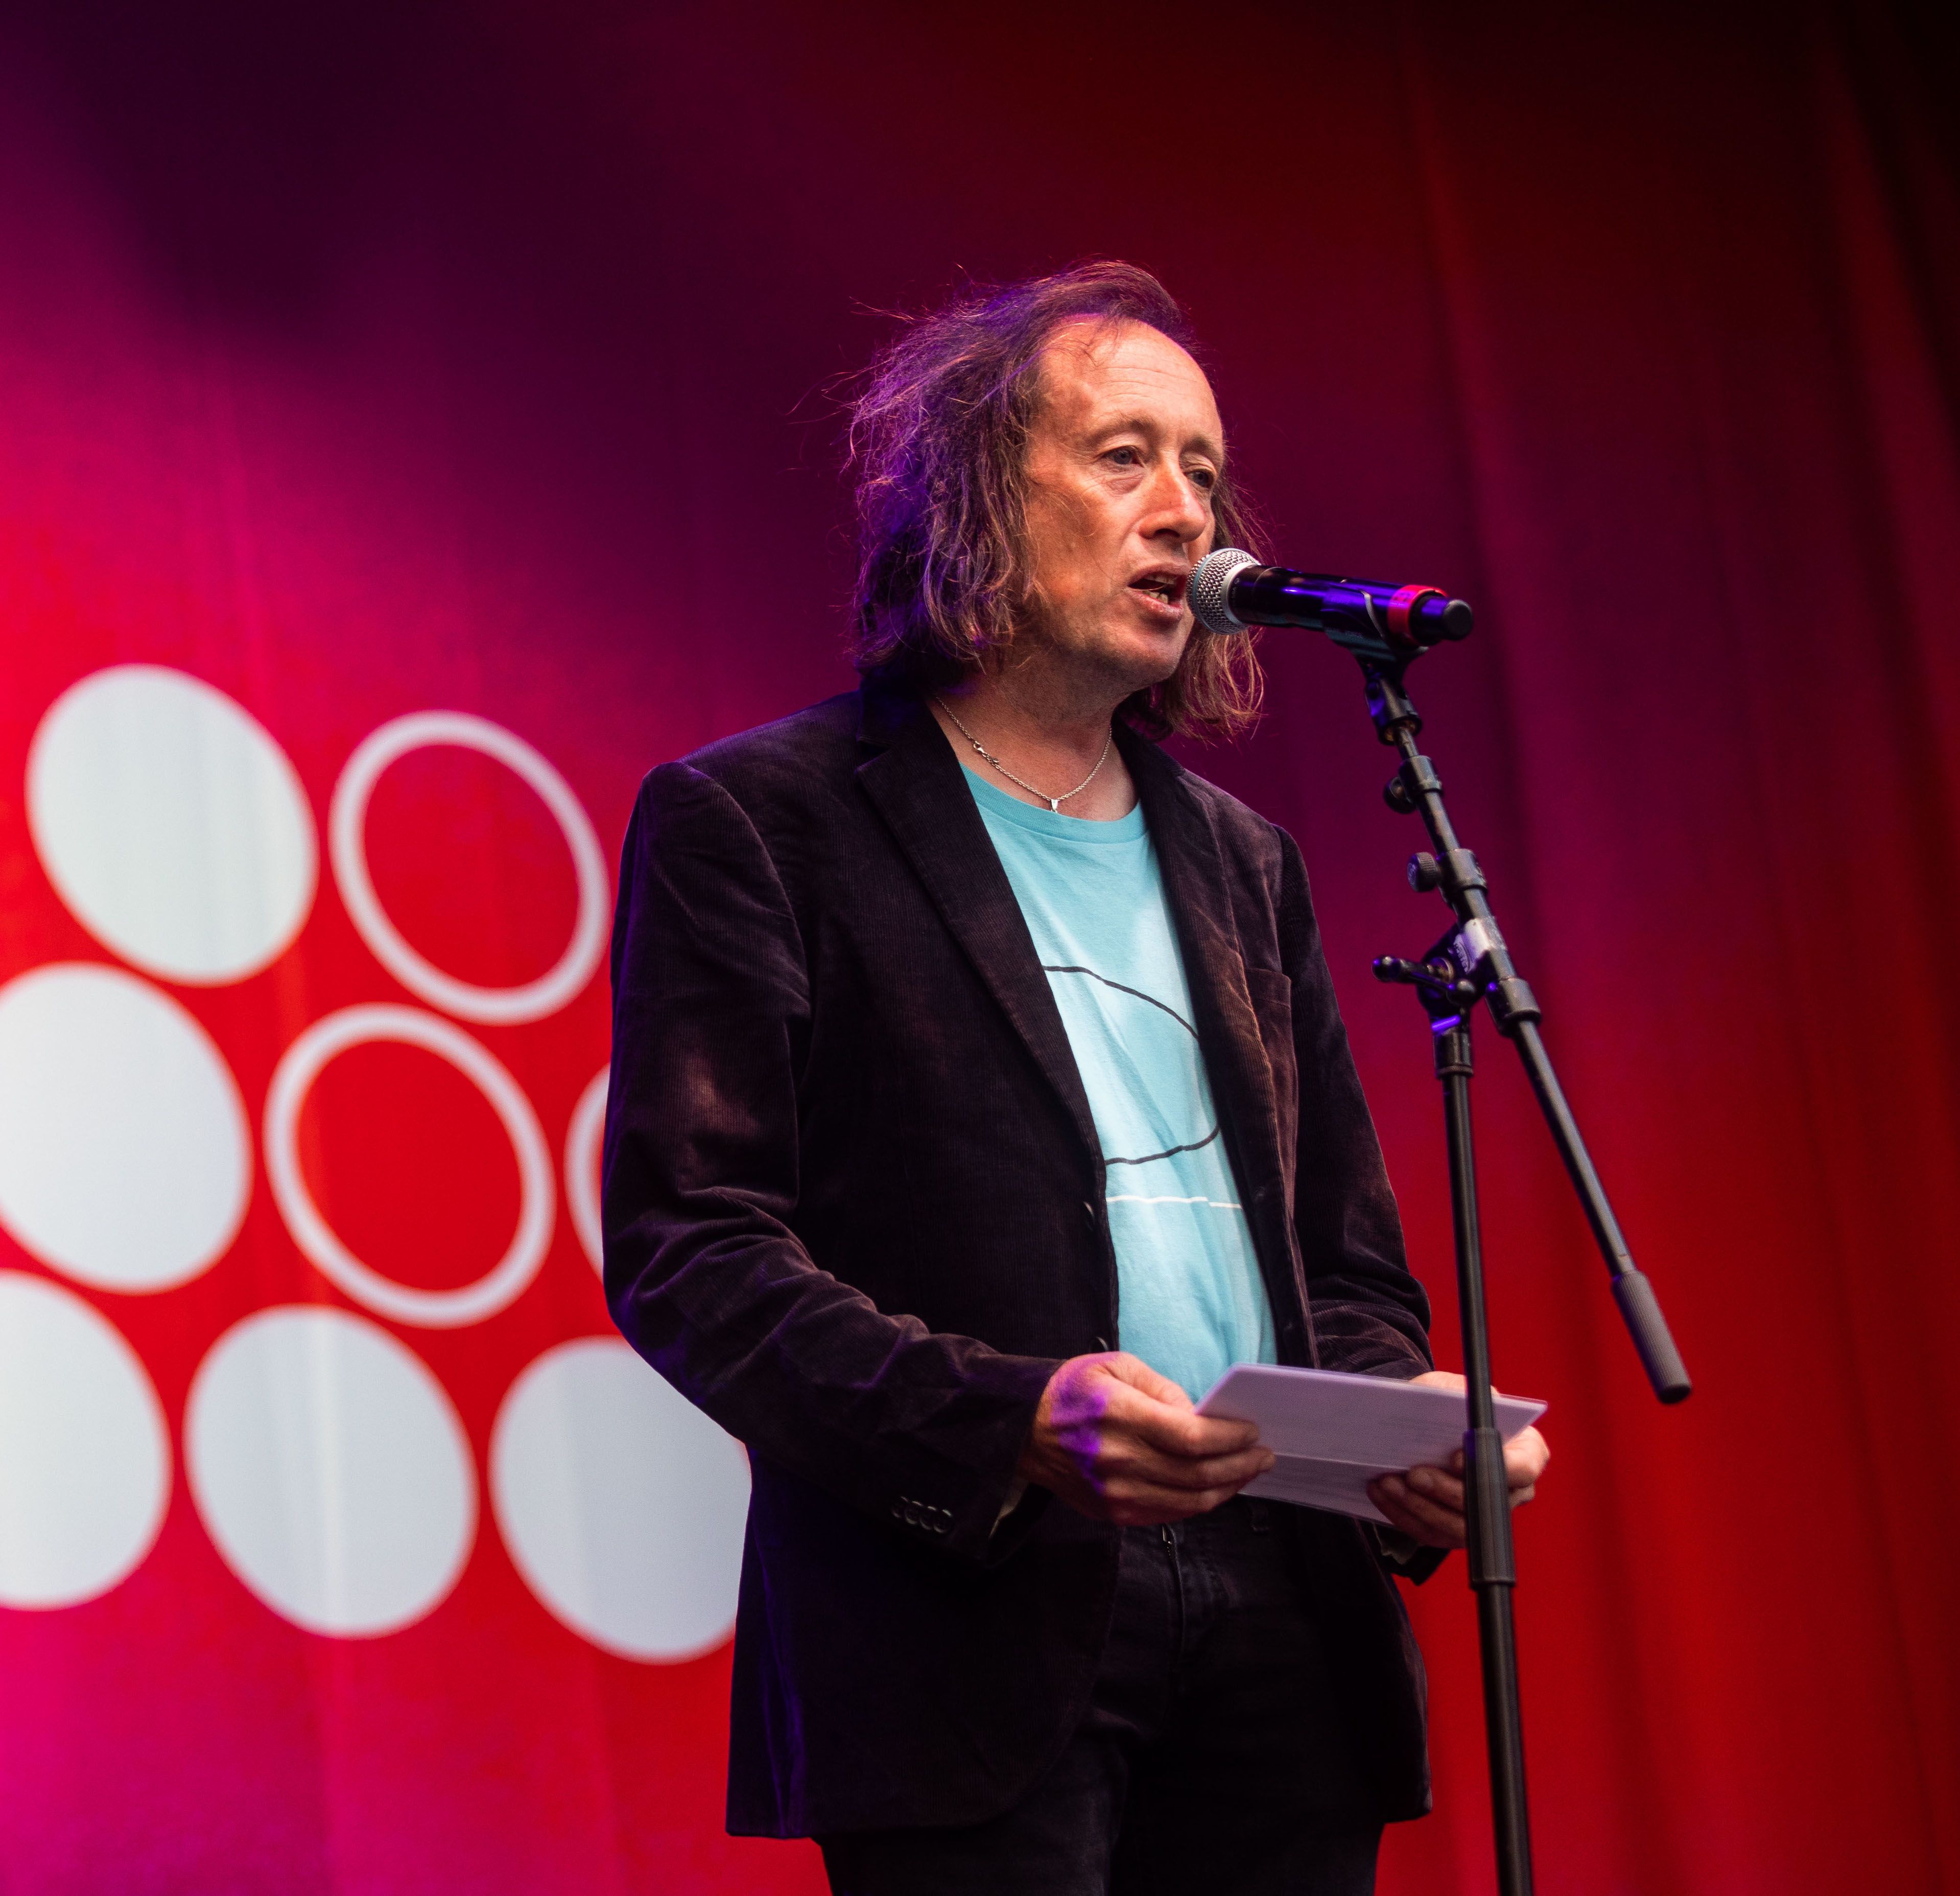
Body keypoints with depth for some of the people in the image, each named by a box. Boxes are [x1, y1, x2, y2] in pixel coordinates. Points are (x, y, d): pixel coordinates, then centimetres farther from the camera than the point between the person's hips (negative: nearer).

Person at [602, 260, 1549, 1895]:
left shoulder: (1242, 862, 21)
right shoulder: (754, 823, 2)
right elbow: (685, 1250, -7)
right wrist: (1010, 1419, -21)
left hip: (1277, 1640, 5)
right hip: (974, 1636, -5)